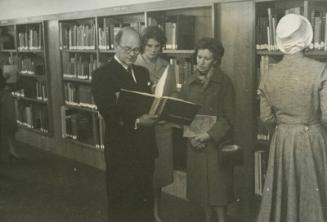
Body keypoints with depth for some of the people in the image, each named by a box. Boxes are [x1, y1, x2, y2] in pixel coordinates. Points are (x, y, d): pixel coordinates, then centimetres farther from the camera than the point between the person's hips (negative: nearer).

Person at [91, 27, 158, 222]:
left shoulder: (143, 72, 13)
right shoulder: (103, 74, -8)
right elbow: (109, 113, -17)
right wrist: (136, 122, -29)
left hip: (146, 147, 6)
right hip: (122, 149, -6)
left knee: (146, 200, 16)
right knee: (121, 202, 7)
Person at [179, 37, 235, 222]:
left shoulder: (224, 82, -5)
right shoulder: (190, 83, 7)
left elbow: (228, 118, -8)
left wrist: (209, 135, -17)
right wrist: (190, 136, -7)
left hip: (216, 143, -4)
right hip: (194, 143, 4)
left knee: (217, 184, -3)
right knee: (201, 184, 11)